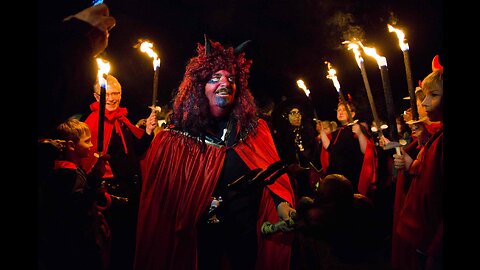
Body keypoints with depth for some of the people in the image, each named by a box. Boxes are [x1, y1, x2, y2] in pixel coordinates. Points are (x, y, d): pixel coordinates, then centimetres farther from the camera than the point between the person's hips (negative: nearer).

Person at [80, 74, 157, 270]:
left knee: (129, 240, 19)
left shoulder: (122, 119, 10)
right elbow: (87, 160, -20)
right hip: (111, 192, -7)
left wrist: (148, 132, -1)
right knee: (114, 245, 5)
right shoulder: (92, 121, -13)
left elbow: (136, 150, 13)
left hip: (131, 192, 7)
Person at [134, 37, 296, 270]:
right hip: (202, 230, -1)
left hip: (246, 227, 2)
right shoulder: (180, 137, -3)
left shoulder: (255, 129, 2)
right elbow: (157, 181, -3)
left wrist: (283, 204, -17)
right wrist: (153, 140, -15)